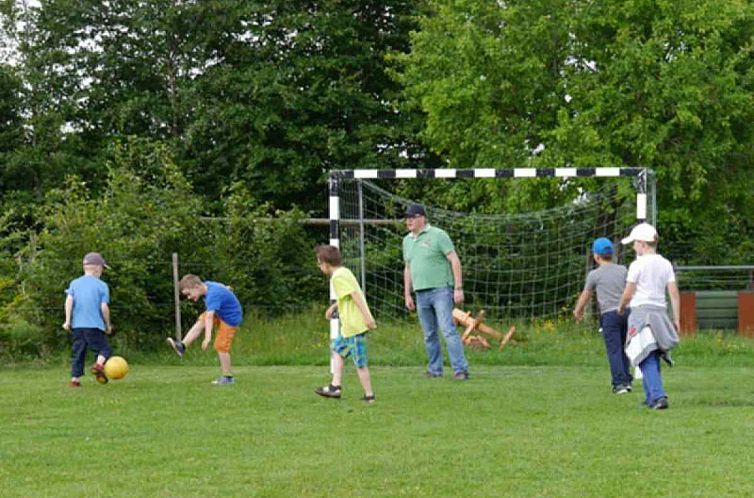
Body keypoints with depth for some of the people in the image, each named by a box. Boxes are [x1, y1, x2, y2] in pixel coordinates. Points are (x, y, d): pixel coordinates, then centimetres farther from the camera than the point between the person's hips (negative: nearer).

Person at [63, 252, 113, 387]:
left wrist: (67, 320, -1)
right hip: (94, 325, -4)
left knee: (78, 351, 9)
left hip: (77, 325, 4)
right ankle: (99, 364, -26)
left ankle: (75, 378, 1)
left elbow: (69, 301, -1)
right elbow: (104, 307, -5)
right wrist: (108, 325, 7)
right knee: (104, 348, 3)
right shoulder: (102, 286, 1)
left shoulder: (74, 283, 11)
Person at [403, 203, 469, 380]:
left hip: (441, 290, -6)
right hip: (421, 294, 6)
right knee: (429, 335, 9)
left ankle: (460, 369, -15)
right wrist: (407, 295, 17)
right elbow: (407, 269, 22)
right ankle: (435, 369, 17)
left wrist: (458, 288, -13)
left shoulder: (438, 235, -5)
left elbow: (455, 260, -7)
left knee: (448, 330, -14)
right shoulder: (407, 240, 15)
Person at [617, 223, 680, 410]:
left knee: (648, 360, -10)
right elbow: (674, 293, 5)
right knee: (652, 358, 16)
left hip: (641, 312, -6)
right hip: (660, 311, 6)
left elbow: (628, 294, -5)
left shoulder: (637, 265, -8)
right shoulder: (665, 264, 8)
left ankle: (658, 396, -23)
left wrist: (621, 307, 15)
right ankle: (651, 397, 19)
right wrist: (676, 319, 8)